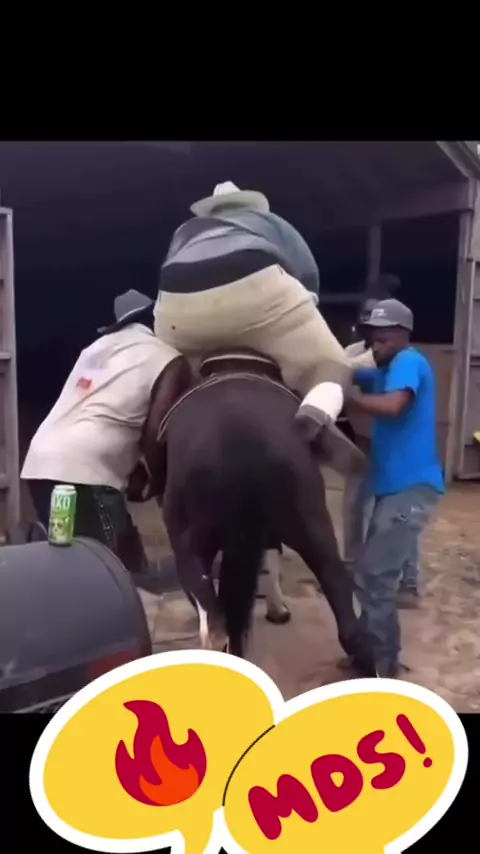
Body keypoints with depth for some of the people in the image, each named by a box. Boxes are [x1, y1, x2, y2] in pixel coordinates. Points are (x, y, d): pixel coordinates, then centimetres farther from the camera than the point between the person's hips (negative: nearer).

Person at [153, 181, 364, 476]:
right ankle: (318, 413, -25)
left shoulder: (185, 232, 42)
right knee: (330, 363, 7)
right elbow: (307, 278, 23)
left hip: (178, 301, 3)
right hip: (254, 284, -3)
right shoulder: (271, 223, 35)